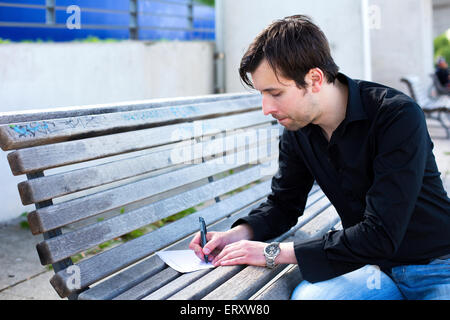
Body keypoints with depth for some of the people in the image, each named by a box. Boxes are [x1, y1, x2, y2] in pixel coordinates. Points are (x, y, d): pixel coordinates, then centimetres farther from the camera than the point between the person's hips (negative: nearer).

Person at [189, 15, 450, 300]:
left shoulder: (398, 116, -21)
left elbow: (380, 235, -26)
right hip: (372, 266, 5)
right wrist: (240, 233, -9)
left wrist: (274, 252, -23)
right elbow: (284, 202, 12)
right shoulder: (297, 130, -2)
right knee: (306, 295, -27)